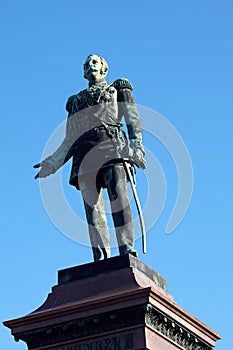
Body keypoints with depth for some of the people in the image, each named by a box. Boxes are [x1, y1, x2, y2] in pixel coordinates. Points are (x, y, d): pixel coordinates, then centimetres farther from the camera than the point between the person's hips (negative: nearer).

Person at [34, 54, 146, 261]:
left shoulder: (118, 88, 24)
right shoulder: (76, 101, 33)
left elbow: (133, 120, 10)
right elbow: (70, 140, 29)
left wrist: (136, 146, -8)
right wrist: (52, 163, 17)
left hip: (112, 145, -3)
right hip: (85, 153, 3)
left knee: (118, 197, -22)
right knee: (92, 205, -10)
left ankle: (127, 250, -31)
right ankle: (101, 259, -18)